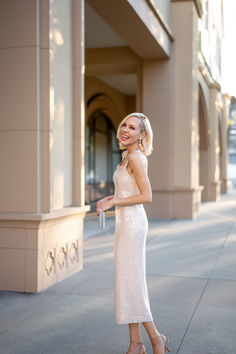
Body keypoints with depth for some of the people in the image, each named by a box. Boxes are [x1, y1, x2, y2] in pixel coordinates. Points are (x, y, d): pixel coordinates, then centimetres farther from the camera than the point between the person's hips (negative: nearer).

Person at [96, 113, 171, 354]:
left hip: (132, 223, -10)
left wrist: (113, 202, -16)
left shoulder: (135, 157, -15)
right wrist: (109, 198, 14)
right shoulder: (129, 156, 13)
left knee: (130, 282, -3)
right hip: (126, 223, 10)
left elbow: (147, 196, -20)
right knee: (129, 282, 11)